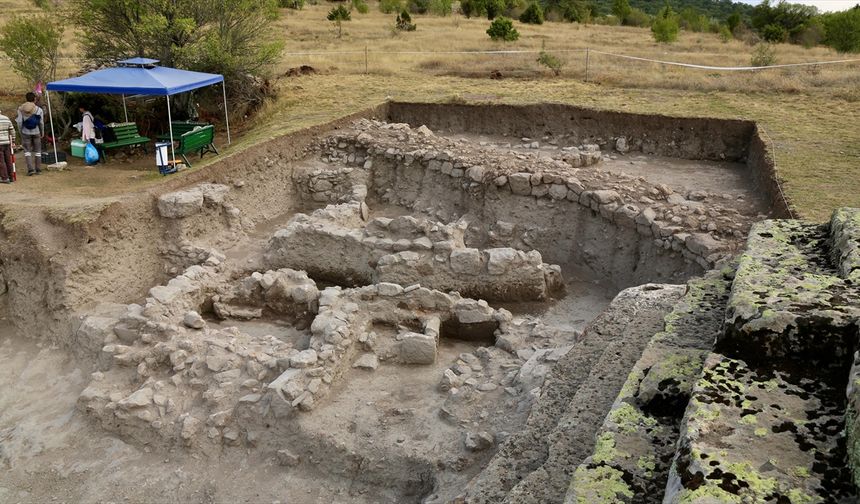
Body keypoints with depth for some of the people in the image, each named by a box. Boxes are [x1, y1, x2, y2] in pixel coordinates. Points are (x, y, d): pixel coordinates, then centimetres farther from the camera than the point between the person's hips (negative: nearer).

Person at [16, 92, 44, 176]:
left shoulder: (21, 109, -6)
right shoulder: (39, 109, -7)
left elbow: (19, 122, -8)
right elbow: (41, 123, -3)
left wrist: (20, 131, 7)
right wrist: (42, 132, 12)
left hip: (26, 132, 0)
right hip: (36, 132, 0)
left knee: (27, 151, 7)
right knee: (37, 151, 9)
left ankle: (30, 169, -4)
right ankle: (38, 170, 9)